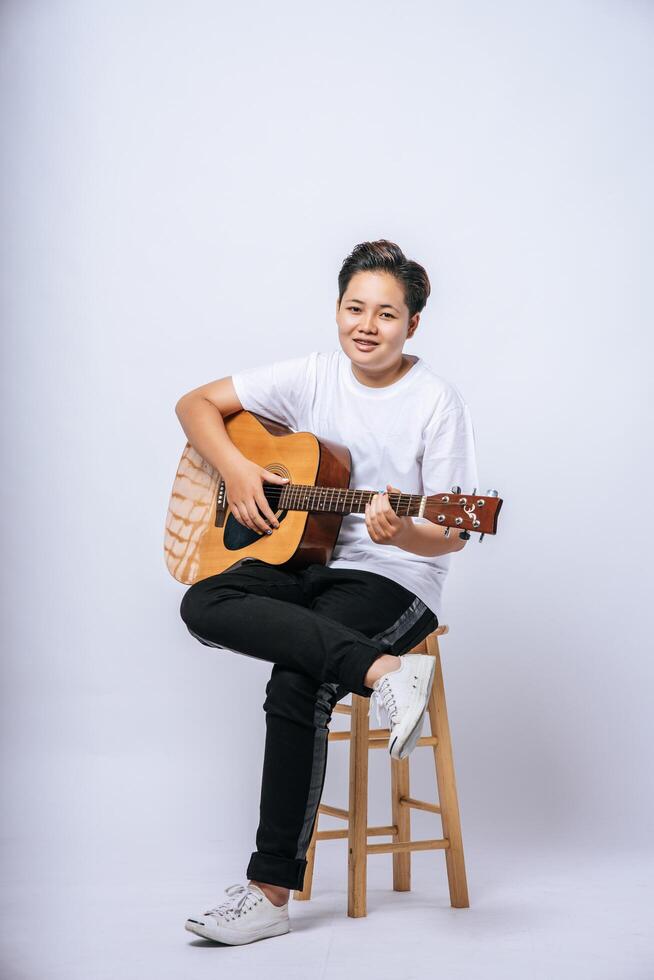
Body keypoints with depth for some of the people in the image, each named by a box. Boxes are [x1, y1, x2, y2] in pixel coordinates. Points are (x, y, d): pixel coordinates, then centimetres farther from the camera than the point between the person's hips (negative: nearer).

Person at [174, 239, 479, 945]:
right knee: (204, 606, -26)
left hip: (394, 578, -5)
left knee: (297, 685, -30)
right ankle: (384, 670, -33)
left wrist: (404, 535, -32)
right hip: (303, 560, 5)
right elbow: (197, 403, 9)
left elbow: (452, 535, -9)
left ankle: (272, 891, -17)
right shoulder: (313, 376, 3)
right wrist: (235, 469, -9)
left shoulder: (436, 403, -7)